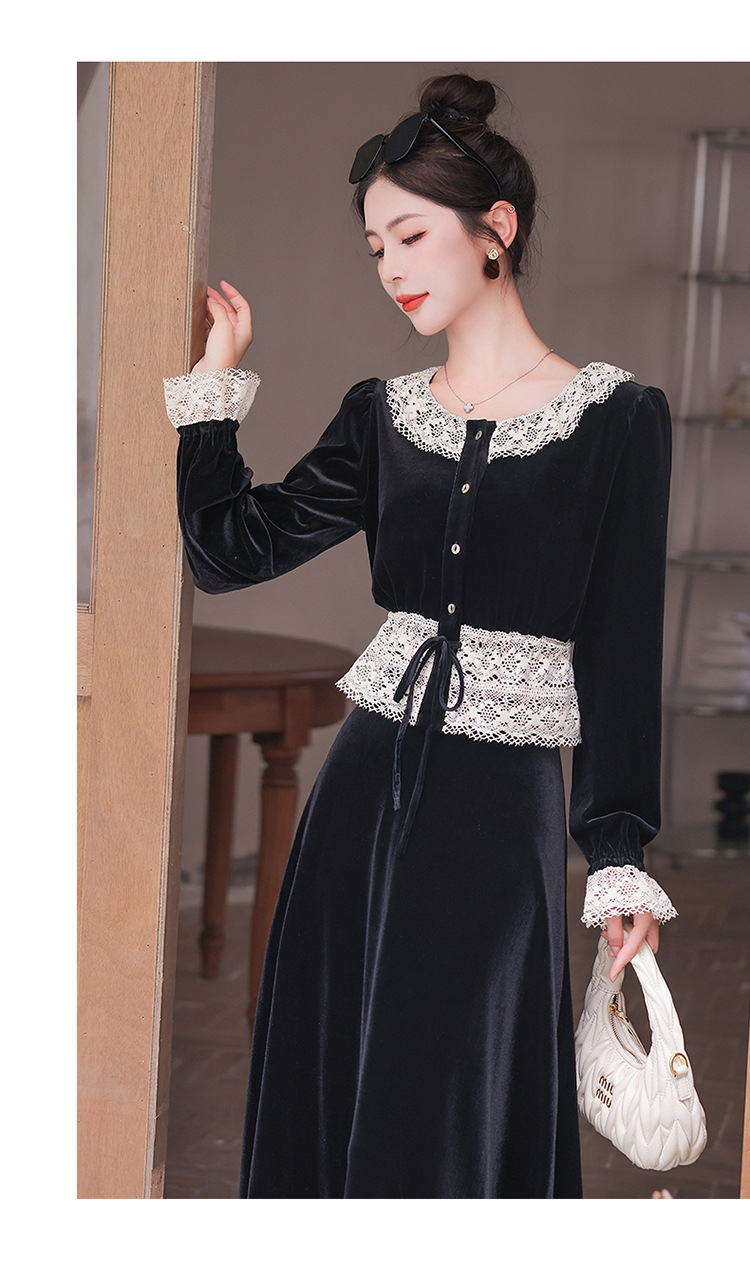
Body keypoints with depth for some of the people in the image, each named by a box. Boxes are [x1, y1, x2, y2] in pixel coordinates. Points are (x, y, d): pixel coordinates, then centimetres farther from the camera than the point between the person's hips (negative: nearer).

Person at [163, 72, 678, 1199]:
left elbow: (622, 653, -4)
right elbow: (227, 548, 7)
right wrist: (215, 379, 6)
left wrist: (621, 857, -7)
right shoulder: (382, 416, 9)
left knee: (446, 1116, 3)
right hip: (366, 786, 4)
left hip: (500, 809, -4)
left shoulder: (618, 419, -3)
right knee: (328, 1094, 10)